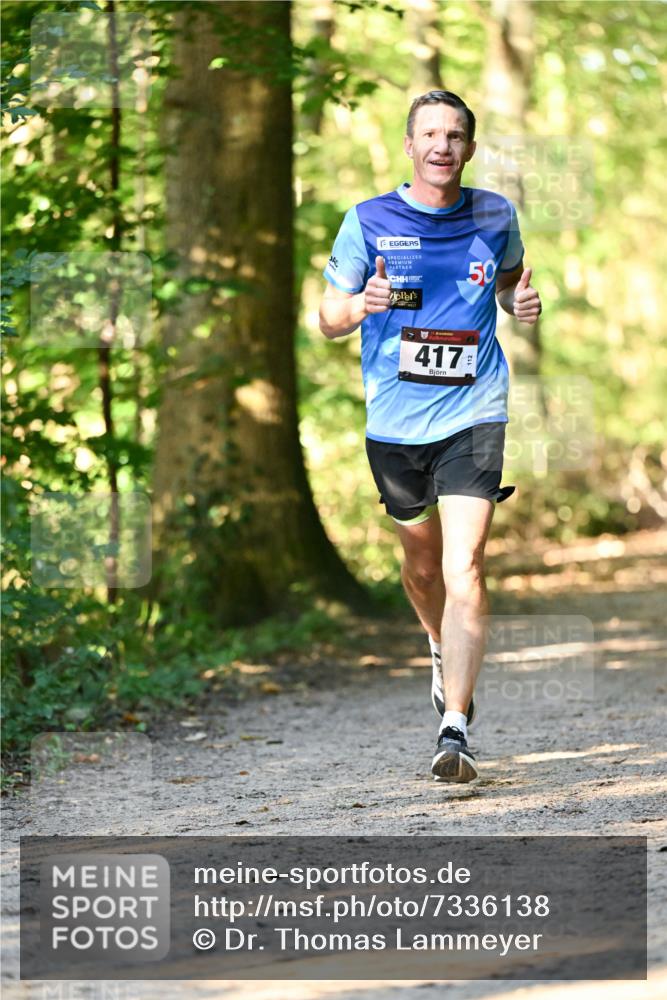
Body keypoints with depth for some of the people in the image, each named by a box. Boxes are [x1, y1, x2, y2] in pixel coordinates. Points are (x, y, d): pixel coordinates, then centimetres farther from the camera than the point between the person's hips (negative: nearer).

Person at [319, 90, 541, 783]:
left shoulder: (495, 216, 4)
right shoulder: (369, 221, -1)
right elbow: (328, 318, 2)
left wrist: (523, 302, -1)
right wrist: (360, 305, -21)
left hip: (473, 416, -1)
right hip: (395, 420, 1)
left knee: (464, 569, -15)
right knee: (420, 561, 18)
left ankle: (455, 729, -17)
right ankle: (443, 648, 50)